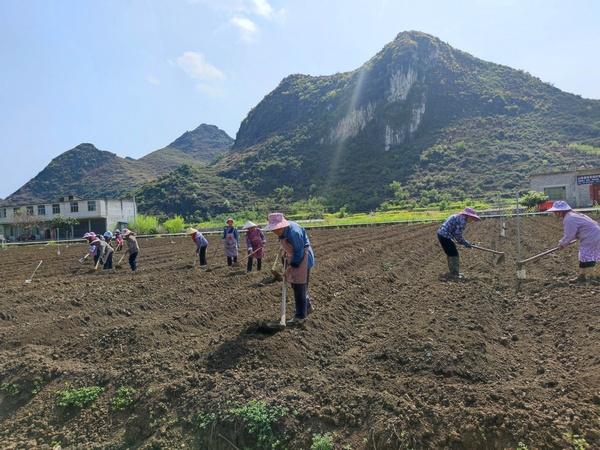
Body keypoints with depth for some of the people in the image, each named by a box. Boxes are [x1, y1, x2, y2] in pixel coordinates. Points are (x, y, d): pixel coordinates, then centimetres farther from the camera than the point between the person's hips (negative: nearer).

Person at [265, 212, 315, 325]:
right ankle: (308, 306, 33)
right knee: (295, 285, 14)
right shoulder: (283, 230, -4)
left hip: (302, 258, -9)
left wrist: (292, 266, -17)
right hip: (291, 257, 9)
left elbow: (299, 251, -22)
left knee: (299, 287, -5)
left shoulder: (294, 232, -30)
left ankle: (300, 317, 5)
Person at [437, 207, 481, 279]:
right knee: (454, 254, -2)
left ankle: (453, 272, 32)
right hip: (445, 236, -11)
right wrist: (466, 243, -5)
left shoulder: (459, 217, 17)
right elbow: (458, 235, -18)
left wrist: (466, 243, 16)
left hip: (441, 234, 11)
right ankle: (454, 274, 6)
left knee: (451, 254, 20)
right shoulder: (462, 220, -14)